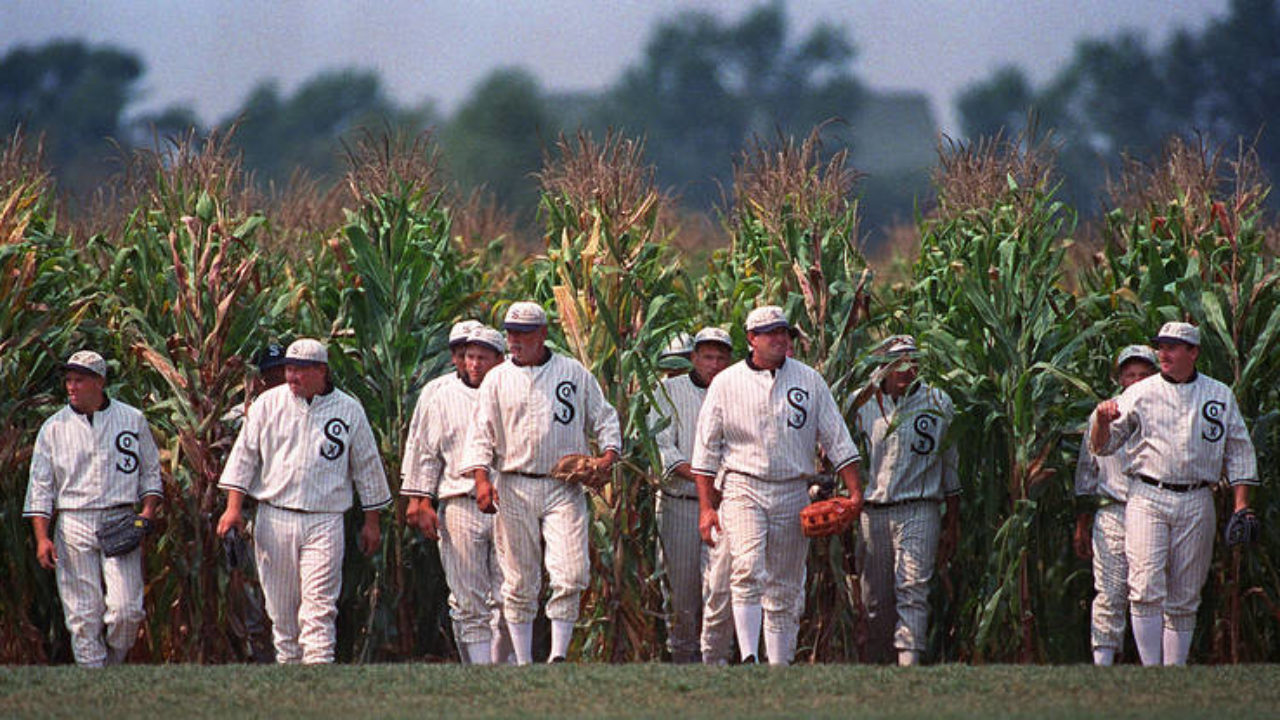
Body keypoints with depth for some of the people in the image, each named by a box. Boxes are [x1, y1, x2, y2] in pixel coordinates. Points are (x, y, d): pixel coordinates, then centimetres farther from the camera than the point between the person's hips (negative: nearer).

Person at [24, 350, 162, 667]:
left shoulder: (132, 420, 8)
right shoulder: (53, 428, 7)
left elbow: (150, 472, 14)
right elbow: (40, 487, 7)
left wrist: (148, 511, -3)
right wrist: (42, 537, -3)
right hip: (73, 526, 1)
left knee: (126, 610, -13)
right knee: (83, 615, -2)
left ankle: (113, 666, 11)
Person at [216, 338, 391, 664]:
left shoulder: (349, 410, 4)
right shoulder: (268, 403, 6)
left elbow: (367, 466, 11)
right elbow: (244, 454, 7)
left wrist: (372, 521, 11)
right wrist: (234, 506, -3)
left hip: (324, 523, -2)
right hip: (274, 520, 2)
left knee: (318, 607, -12)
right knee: (281, 609, 6)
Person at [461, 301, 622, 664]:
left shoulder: (574, 373, 9)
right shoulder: (497, 379, 9)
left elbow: (603, 417, 15)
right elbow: (482, 433, 4)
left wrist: (609, 453, -4)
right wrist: (481, 477, -11)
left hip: (564, 489, -1)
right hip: (514, 490, 1)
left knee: (570, 576, -13)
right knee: (519, 581, 3)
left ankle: (559, 655, -8)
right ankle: (523, 661, 9)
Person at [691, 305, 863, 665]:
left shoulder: (809, 380, 8)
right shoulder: (726, 384, 3)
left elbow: (837, 440, 9)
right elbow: (706, 449, 5)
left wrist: (855, 491, 0)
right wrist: (706, 506, -1)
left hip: (793, 493, 3)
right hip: (743, 489, -3)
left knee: (785, 590, 6)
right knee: (748, 571, -22)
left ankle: (780, 668, 12)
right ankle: (749, 658, -28)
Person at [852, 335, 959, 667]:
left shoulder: (938, 403, 6)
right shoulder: (862, 404, 8)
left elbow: (950, 465, 11)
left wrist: (952, 523, 10)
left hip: (919, 509, -2)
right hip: (872, 511, 2)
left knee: (913, 589, -14)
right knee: (875, 598, 5)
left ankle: (909, 660, -21)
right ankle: (876, 665, 12)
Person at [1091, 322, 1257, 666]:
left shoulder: (1220, 396, 11)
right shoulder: (1140, 393, 7)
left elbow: (1238, 455, 15)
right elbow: (1101, 446, 7)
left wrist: (1241, 507, 5)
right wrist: (1102, 420, -15)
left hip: (1197, 504, 2)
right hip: (1147, 498, -2)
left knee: (1183, 599, 4)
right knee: (1147, 588, -14)